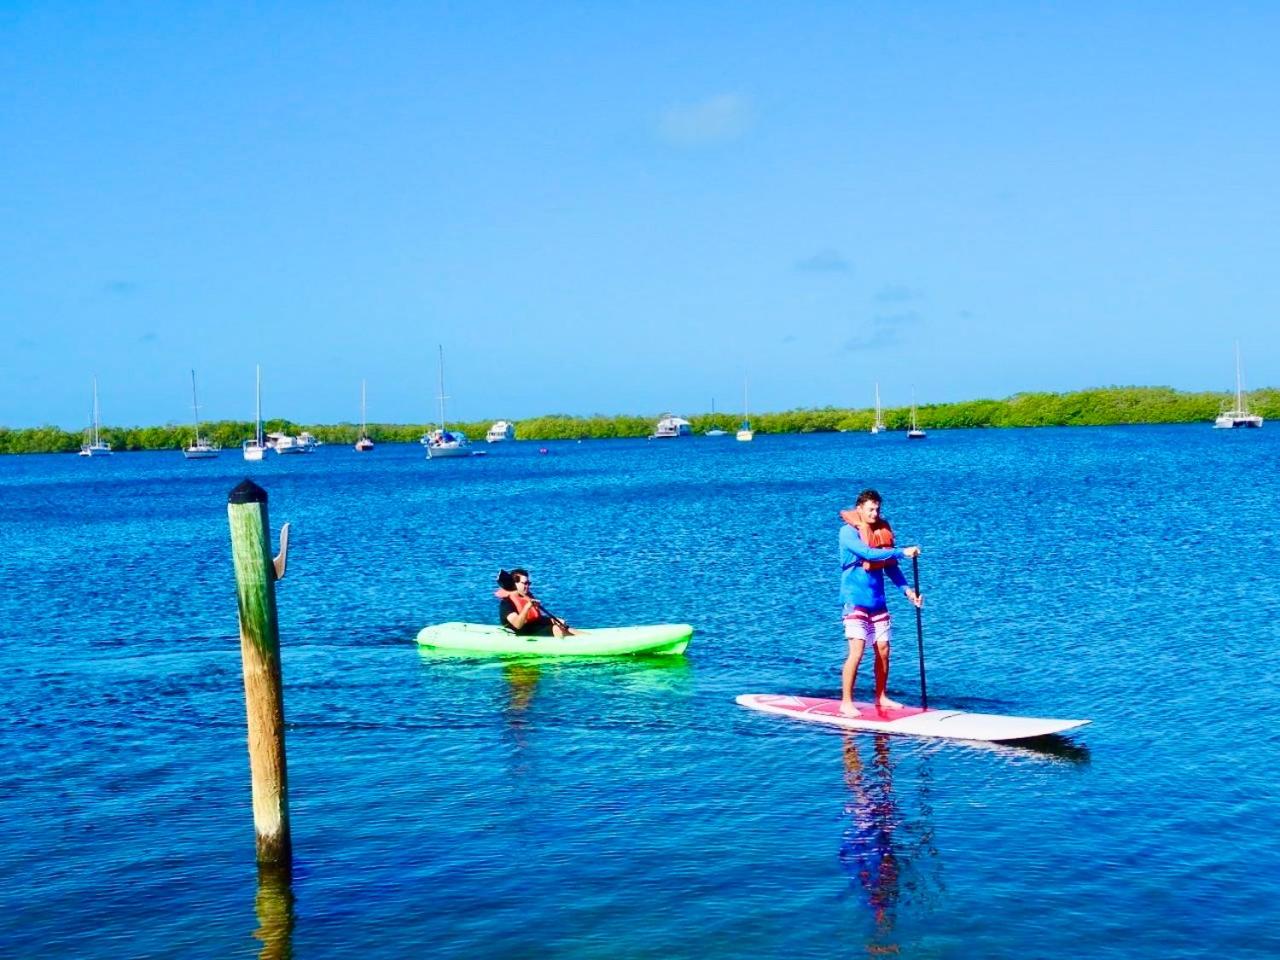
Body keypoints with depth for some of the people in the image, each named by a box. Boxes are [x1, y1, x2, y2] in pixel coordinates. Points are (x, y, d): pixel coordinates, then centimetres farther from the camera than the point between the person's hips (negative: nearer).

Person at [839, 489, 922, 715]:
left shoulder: (882, 531, 9)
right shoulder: (848, 532, -10)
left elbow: (890, 567, 12)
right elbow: (868, 553, -25)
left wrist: (907, 590, 0)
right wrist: (902, 552, -27)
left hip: (877, 601, 7)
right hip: (855, 599, -7)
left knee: (883, 650, 8)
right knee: (856, 651, -13)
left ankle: (881, 697, 22)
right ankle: (846, 702, -7)